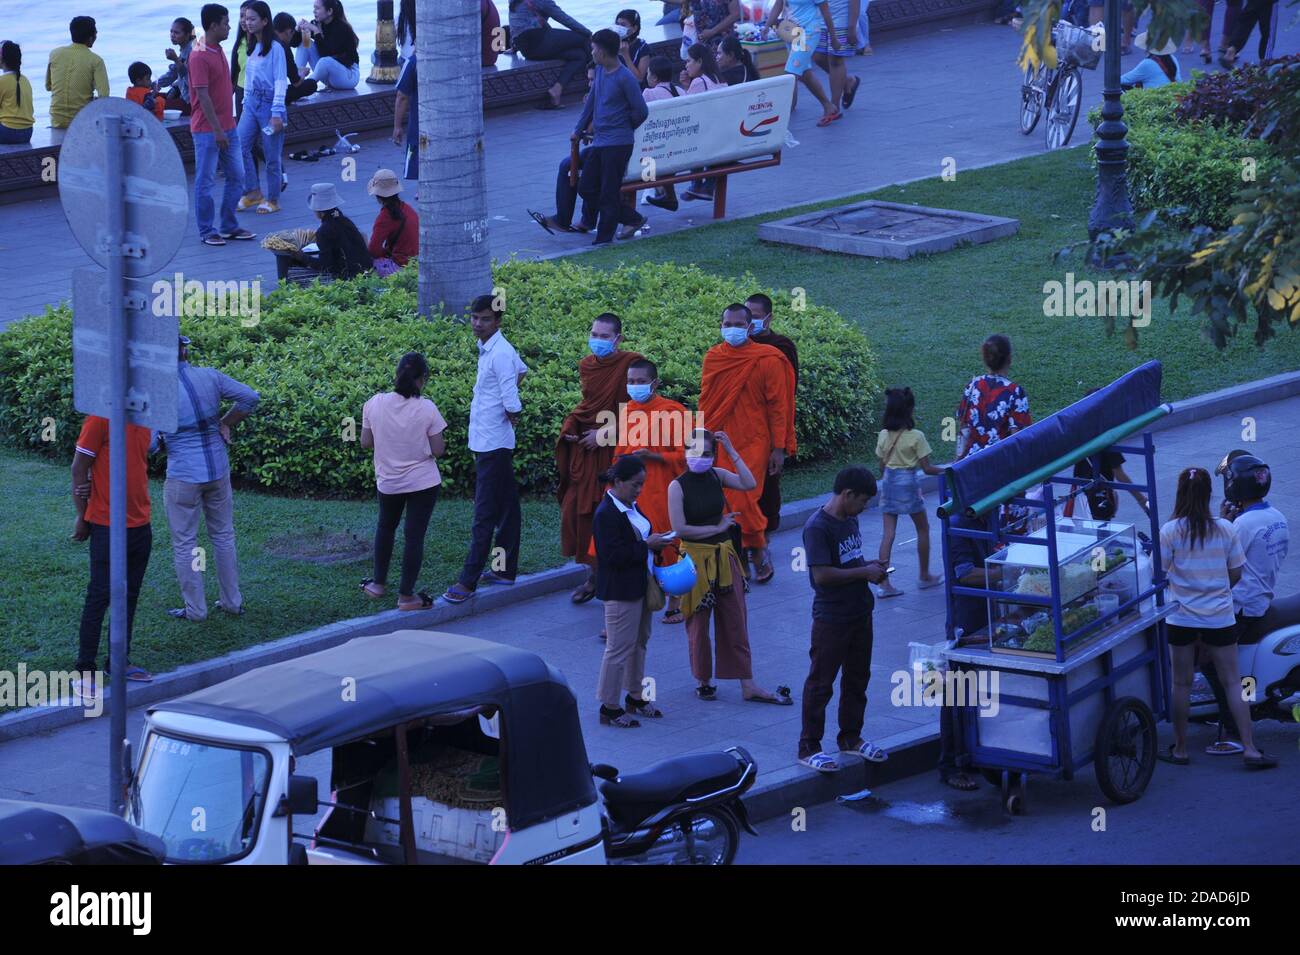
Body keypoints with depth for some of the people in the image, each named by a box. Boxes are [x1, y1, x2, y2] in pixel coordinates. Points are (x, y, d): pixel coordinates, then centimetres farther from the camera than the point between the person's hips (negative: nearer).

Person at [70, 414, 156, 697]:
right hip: (107, 526, -7)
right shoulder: (101, 418, -15)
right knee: (100, 596, -1)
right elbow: (79, 469, -10)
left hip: (141, 523, 7)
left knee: (129, 596, 13)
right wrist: (82, 517, -6)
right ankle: (84, 671, 7)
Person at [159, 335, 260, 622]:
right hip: (218, 469, 5)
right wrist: (226, 424, 10)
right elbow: (250, 397, 1)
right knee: (223, 536, 19)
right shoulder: (209, 377, -5)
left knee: (184, 543, 9)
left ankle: (195, 609, 15)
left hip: (183, 475, -5)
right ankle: (232, 601, 26)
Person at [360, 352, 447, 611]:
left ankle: (379, 583, 32)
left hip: (388, 481, 3)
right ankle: (406, 595, 8)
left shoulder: (374, 405, -10)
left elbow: (366, 442, -1)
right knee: (415, 535, 5)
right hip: (423, 483, -3)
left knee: (385, 527, 25)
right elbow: (438, 450, -13)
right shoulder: (426, 409, -17)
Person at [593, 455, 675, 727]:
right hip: (620, 591, -10)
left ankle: (635, 696, 33)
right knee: (619, 648, -3)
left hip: (640, 587, 10)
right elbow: (613, 554, -26)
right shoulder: (606, 513, -21)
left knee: (639, 643, 19)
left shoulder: (630, 506, 10)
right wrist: (647, 545, -22)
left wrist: (655, 542, 3)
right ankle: (610, 707, 6)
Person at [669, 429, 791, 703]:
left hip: (724, 556, 4)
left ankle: (748, 686, 9)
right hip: (696, 558, -4)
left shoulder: (716, 476, 1)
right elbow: (680, 529, -17)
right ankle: (702, 680, 24)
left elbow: (749, 484, -14)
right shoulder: (678, 486, -11)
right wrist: (718, 528, -11)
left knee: (736, 621, 6)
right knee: (699, 622, 7)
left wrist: (731, 451, -13)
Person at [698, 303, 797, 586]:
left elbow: (778, 405, -4)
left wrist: (779, 448, -7)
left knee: (742, 501, -10)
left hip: (752, 443, -4)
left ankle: (759, 551, 14)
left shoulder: (768, 360, -5)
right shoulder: (713, 358, 6)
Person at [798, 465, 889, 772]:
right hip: (831, 618, -9)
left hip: (859, 614, 9)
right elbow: (822, 575, -25)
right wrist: (864, 572, -18)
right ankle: (809, 747, 7)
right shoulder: (817, 527, -20)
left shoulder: (850, 520, 8)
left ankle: (851, 738, 31)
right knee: (820, 683, 0)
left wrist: (870, 565, 2)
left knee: (857, 678, 17)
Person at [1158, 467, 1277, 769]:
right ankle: (1250, 748, 2)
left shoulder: (1170, 531, -11)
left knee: (1181, 683, 10)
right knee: (1232, 682, 7)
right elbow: (1235, 574, 3)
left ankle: (1180, 749, 17)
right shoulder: (1225, 529, -4)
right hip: (1220, 617, 1)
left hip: (1182, 617, -1)